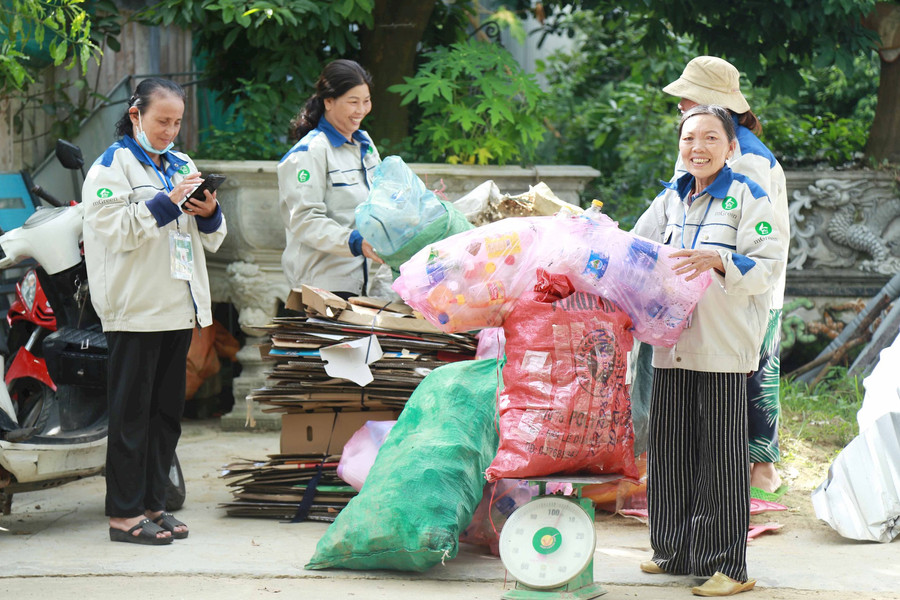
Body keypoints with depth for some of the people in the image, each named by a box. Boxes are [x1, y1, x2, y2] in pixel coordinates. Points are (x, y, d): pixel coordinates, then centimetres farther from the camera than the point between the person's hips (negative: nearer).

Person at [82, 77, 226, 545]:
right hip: (135, 308, -7)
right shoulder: (112, 166, -3)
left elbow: (209, 240, 20)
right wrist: (168, 202, -20)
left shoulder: (182, 166, 17)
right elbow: (117, 230, -15)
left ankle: (153, 502, 17)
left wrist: (209, 213, -1)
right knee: (131, 412, -4)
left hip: (179, 307, 7)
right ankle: (124, 512, -1)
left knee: (167, 411, 9)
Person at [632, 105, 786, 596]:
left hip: (723, 346, -6)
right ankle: (678, 552, 22)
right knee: (670, 448, 10)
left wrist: (718, 260, -26)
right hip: (673, 343, 6)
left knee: (720, 451, -3)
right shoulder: (671, 199, 14)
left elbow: (767, 265, -11)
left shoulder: (748, 197, -4)